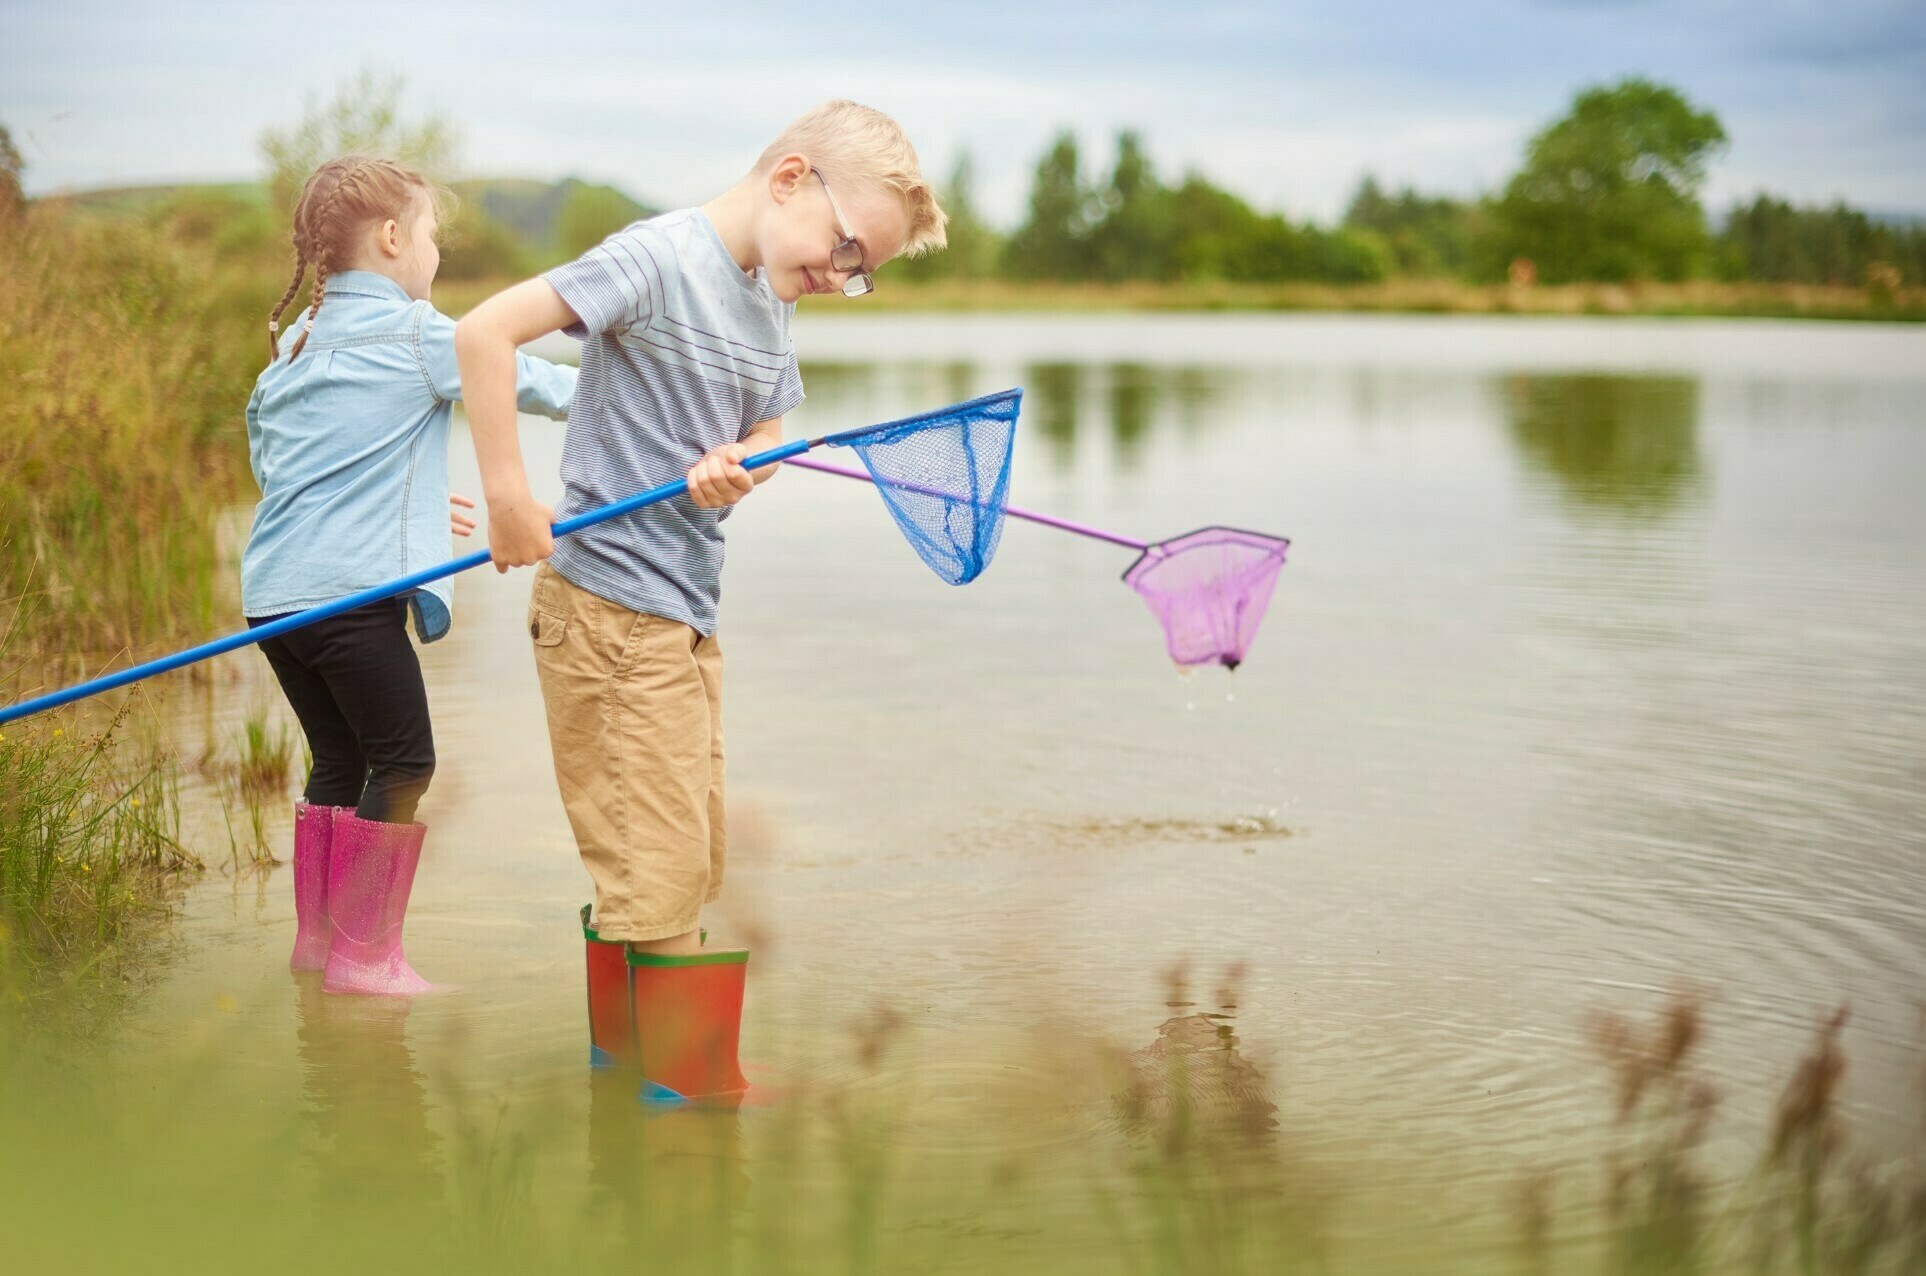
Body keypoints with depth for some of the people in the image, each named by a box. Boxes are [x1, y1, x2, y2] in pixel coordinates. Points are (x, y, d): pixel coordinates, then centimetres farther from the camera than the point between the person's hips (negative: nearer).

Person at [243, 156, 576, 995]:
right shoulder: (414, 332, -4)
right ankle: (363, 952, 2)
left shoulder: (295, 343, 18)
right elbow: (516, 378, 0)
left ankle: (317, 936, 22)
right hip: (347, 592, -8)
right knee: (403, 763, 1)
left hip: (271, 592, 8)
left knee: (340, 759, 17)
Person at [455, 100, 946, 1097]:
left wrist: (736, 471, -5)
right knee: (659, 872, -5)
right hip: (611, 605, -9)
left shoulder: (773, 301, 12)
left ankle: (621, 1058, 29)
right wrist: (508, 499, -23)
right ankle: (690, 1085, 3)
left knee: (683, 863, 16)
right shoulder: (660, 257, -15)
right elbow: (485, 330, -22)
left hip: (687, 609, 9)